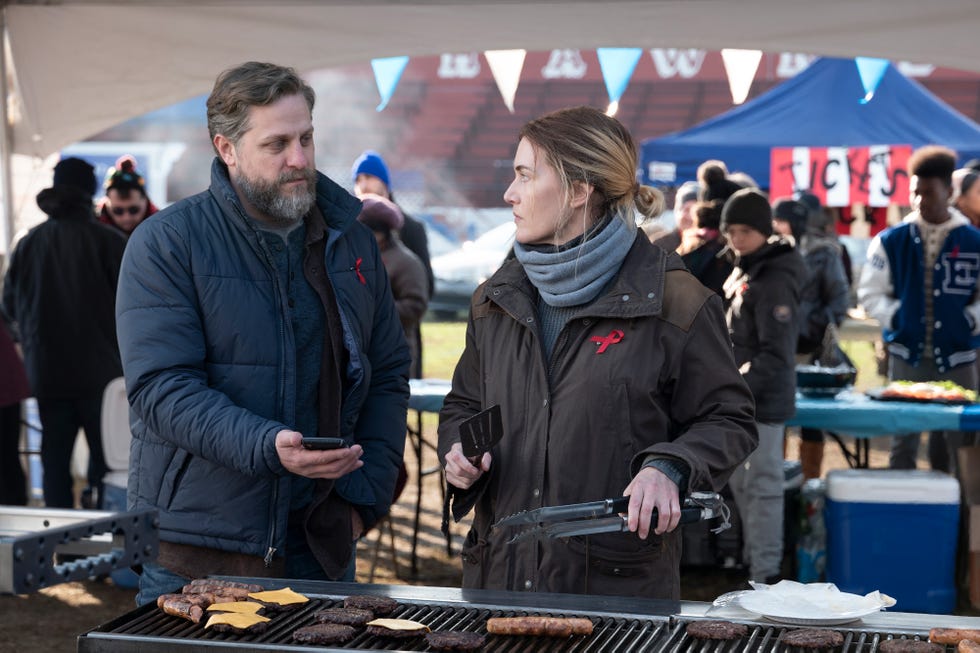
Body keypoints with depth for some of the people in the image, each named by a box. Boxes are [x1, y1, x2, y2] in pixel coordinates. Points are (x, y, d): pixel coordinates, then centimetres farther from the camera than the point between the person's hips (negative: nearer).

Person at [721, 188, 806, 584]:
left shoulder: (774, 282, -16)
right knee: (740, 483, 17)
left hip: (763, 402, -10)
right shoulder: (743, 272, 12)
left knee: (762, 485, -3)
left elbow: (777, 354, -21)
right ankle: (753, 561, 30)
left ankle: (766, 574, 4)